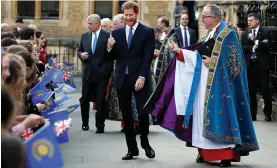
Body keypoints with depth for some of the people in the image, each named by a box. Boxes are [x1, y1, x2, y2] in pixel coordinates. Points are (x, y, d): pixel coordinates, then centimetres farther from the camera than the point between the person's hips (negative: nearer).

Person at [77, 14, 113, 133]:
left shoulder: (107, 36, -5)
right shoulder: (85, 36, 9)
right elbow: (79, 51, 18)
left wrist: (107, 71, -9)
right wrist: (81, 55, -6)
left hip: (101, 74, -4)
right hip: (87, 73, 4)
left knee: (101, 101, 0)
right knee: (84, 99, 8)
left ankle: (100, 126, 9)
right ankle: (85, 123, 24)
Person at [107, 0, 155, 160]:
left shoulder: (147, 31, -1)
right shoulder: (117, 32, 9)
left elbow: (148, 57, -7)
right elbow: (114, 57, 10)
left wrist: (142, 77, -16)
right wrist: (110, 48, -12)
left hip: (139, 78, -3)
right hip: (122, 79, 4)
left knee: (143, 112, -3)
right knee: (126, 115, 6)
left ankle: (145, 143, 21)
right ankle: (132, 148, 14)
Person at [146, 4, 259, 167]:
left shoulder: (228, 32, -9)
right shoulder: (210, 34, 16)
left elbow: (232, 59, -15)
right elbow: (198, 55, 13)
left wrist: (212, 62, -14)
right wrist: (179, 50, 6)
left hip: (219, 83, -8)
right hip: (205, 82, 8)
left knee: (220, 114, -9)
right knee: (204, 114, 6)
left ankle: (227, 155, -5)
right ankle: (205, 151, 12)